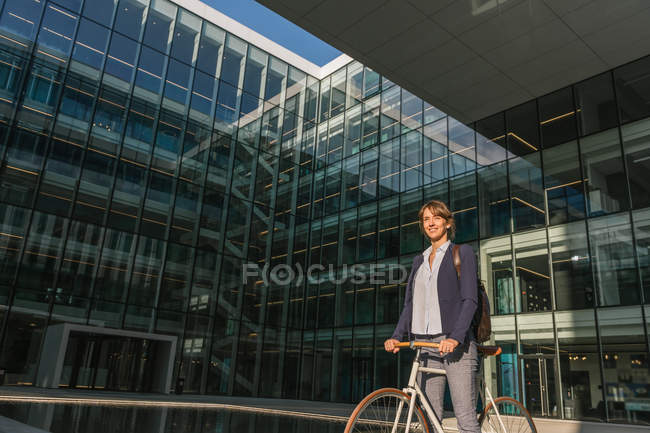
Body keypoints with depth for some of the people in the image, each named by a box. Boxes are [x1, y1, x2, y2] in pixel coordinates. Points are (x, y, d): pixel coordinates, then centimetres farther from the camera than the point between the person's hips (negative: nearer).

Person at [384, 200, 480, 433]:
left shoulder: (463, 253, 4)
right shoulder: (419, 260, 20)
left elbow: (470, 299, -6)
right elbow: (410, 303, 15)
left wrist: (456, 337, -20)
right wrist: (397, 336, -1)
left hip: (455, 343, -5)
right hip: (424, 344, 5)